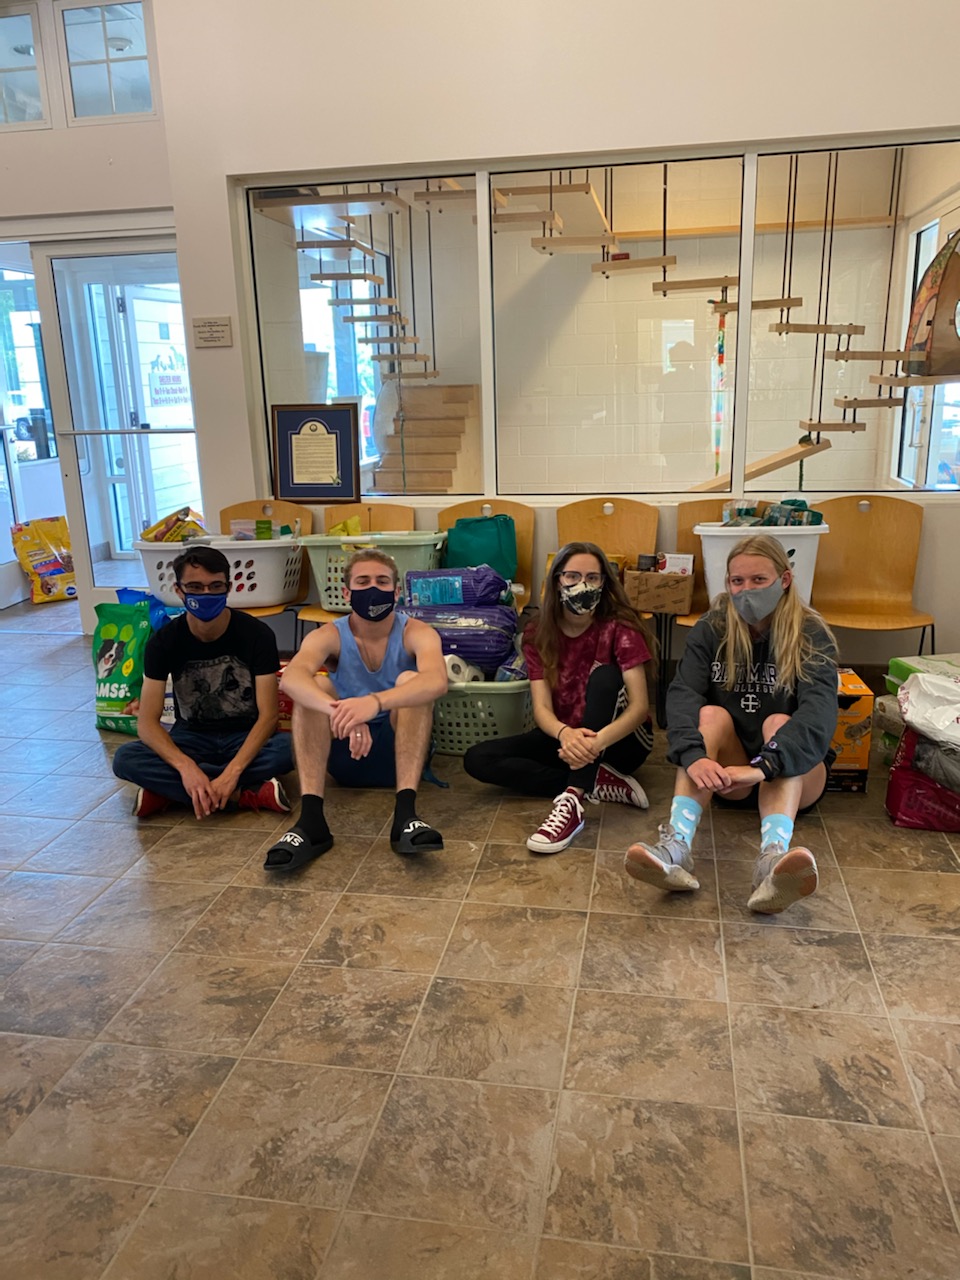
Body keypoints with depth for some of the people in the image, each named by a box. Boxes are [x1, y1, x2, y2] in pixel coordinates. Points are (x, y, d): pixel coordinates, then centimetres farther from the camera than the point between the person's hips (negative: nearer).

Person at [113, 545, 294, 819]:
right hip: (191, 738, 2)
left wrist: (233, 771, -35)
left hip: (245, 738, -2)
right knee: (125, 759, -27)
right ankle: (246, 794, -27)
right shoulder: (163, 641, -11)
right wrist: (186, 766, -37)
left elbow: (268, 715, -19)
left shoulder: (256, 634, -15)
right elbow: (147, 721, -17)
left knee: (288, 747, -34)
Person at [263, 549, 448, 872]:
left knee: (409, 680, -27)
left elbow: (437, 681, -35)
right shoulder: (329, 636, -7)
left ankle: (406, 813, -40)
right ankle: (311, 819, -35)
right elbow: (291, 678, -31)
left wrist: (375, 702, -53)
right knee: (314, 686, -23)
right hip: (344, 752, 1)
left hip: (402, 749, -1)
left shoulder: (417, 633, -10)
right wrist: (339, 711, -52)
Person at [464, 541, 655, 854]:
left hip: (619, 740, -3)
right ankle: (598, 782, -20)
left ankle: (573, 799, -41)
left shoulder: (619, 629, -14)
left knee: (605, 675, -32)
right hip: (563, 737, 4)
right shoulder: (538, 636, -5)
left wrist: (597, 741, -44)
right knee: (478, 759, -16)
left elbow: (640, 706, -23)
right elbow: (542, 708, -15)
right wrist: (566, 734, -40)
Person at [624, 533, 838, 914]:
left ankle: (773, 860, -57)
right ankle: (676, 847, -48)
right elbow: (682, 695, -21)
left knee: (778, 723, -31)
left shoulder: (812, 636, -10)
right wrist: (694, 756, -42)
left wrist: (762, 767, -46)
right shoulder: (711, 629, -4)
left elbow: (819, 714, -28)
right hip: (727, 774, 2)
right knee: (711, 714, -27)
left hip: (792, 774, -1)